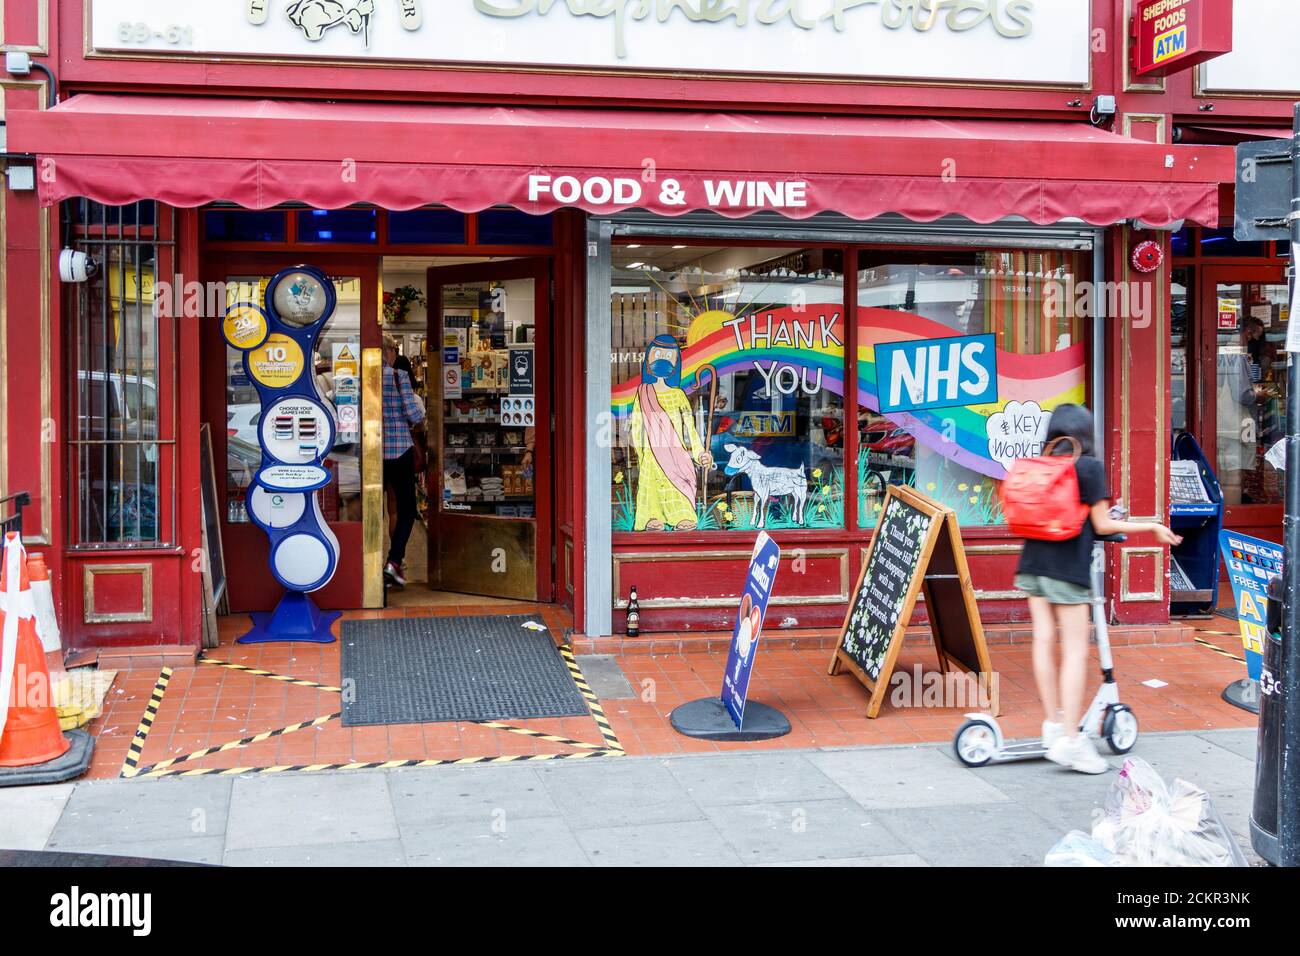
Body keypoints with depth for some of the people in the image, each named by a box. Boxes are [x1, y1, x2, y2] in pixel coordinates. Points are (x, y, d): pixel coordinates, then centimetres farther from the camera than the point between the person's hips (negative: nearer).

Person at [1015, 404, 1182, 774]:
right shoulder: (1089, 466, -6)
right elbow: (1103, 524, -6)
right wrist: (1152, 527, 3)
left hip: (1033, 562, 6)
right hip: (1068, 566, -6)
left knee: (1044, 640, 10)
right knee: (1075, 650, -3)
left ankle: (1054, 725, 18)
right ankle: (1070, 740, -5)